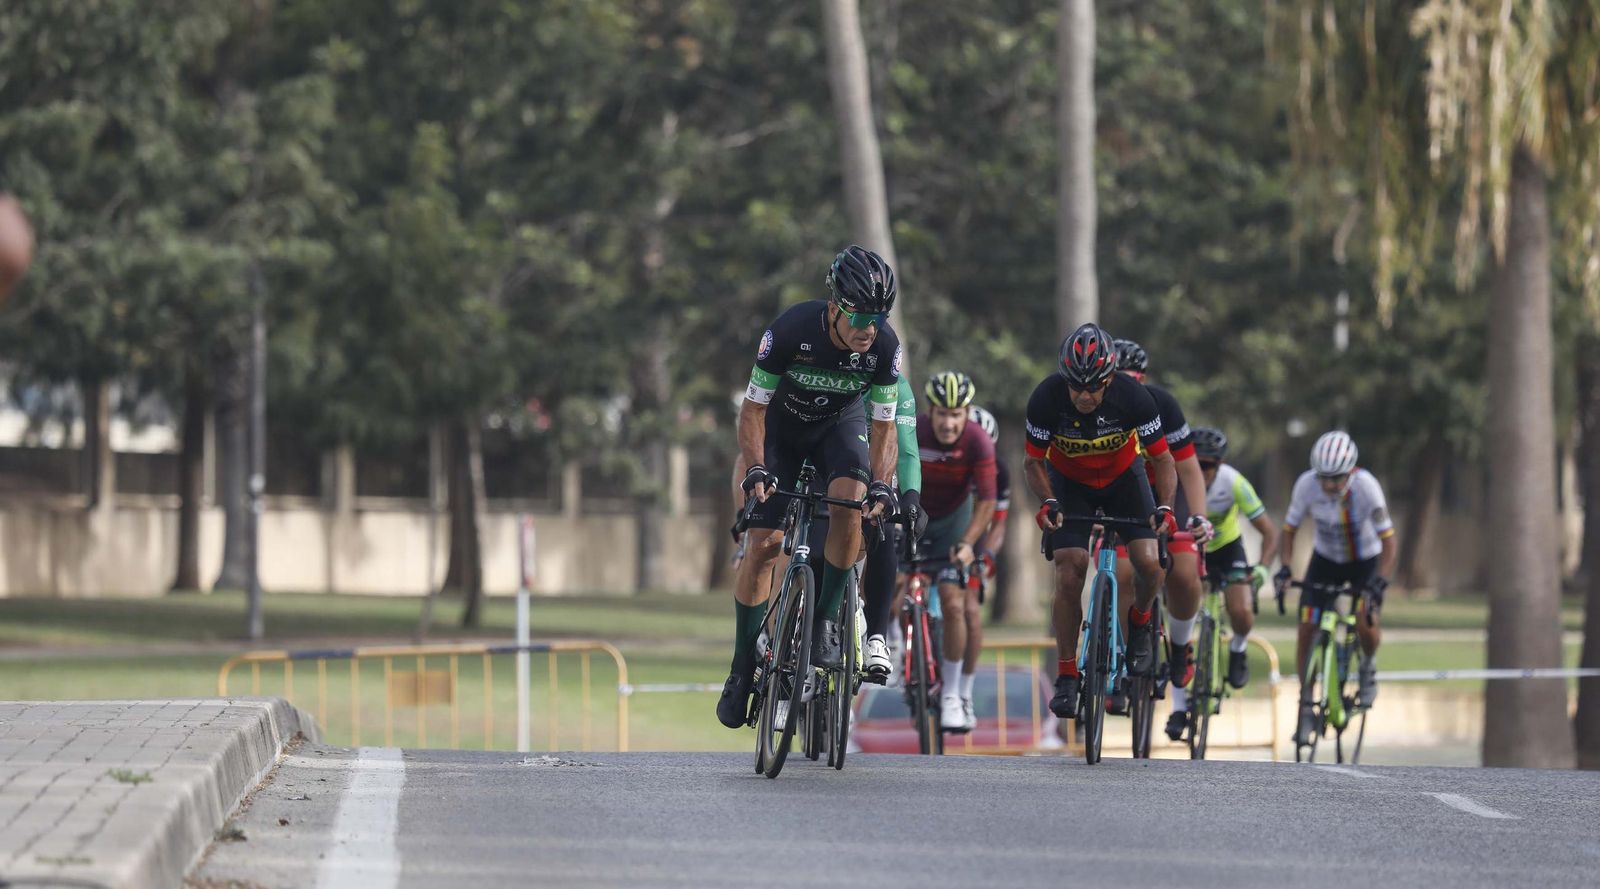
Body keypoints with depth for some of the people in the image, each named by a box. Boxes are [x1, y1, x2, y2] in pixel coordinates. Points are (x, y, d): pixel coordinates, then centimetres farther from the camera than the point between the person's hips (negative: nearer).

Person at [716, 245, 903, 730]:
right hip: (783, 425, -1)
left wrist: (881, 484, -31)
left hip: (840, 424, 1)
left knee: (849, 501, -29)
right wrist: (755, 470, -37)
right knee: (762, 542, -10)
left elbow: (884, 425, -15)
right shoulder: (790, 330, -33)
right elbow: (753, 409, -23)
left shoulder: (884, 345, -26)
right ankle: (743, 668, 1)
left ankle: (827, 617, -12)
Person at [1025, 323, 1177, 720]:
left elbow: (1163, 460, -18)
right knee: (1069, 572, -15)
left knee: (1149, 563, -18)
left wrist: (1164, 508, -33)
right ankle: (1066, 676, -5)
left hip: (1123, 476, 0)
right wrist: (1047, 503, -32)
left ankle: (1140, 622, 16)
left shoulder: (1133, 397, -30)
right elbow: (1033, 463, -14)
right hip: (1069, 482, 0)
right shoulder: (1046, 399, -29)